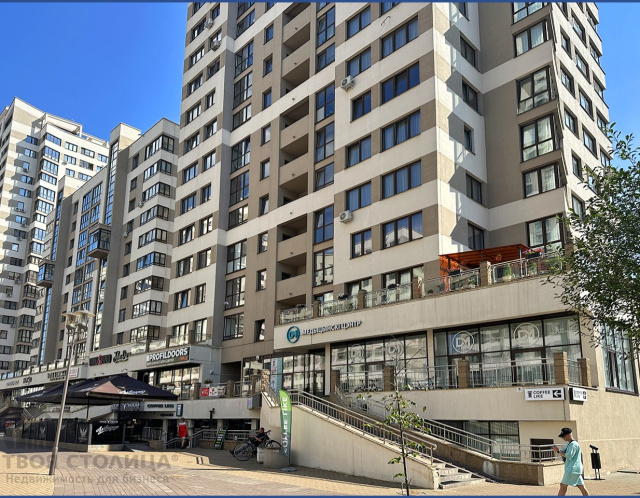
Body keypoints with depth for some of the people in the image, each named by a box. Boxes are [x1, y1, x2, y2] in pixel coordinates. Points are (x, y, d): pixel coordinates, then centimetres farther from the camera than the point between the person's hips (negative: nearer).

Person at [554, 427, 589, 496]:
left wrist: (558, 451, -17)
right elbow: (563, 453, 17)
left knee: (563, 485, -7)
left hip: (572, 469, -9)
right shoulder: (568, 444, 15)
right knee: (581, 486, 8)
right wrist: (557, 449, -2)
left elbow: (568, 456, -21)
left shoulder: (574, 444, -14)